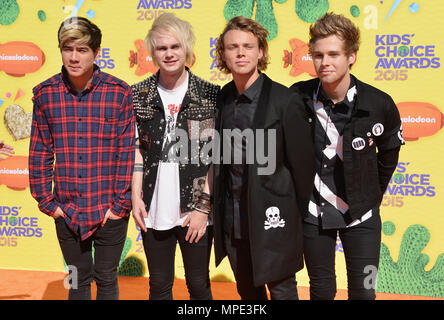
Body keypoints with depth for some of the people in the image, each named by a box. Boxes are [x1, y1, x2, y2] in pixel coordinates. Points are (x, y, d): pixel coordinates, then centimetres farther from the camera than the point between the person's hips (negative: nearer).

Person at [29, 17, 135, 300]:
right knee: (79, 279, 17)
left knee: (107, 280, 13)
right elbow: (40, 153, 3)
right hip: (67, 212, 2)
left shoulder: (119, 93, -8)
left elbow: (128, 152, -7)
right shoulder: (45, 94, -1)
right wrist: (47, 201, 0)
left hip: (110, 211, -2)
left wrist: (121, 204, -9)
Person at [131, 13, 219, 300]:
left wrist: (204, 206, -9)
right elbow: (136, 148, 8)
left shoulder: (211, 95, -4)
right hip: (154, 211, 2)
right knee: (159, 286, 13)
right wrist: (136, 197, -1)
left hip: (195, 211, -2)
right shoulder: (139, 95, 3)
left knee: (199, 284, 9)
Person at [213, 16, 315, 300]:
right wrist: (219, 209, 9)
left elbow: (302, 161, -10)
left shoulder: (284, 100, -13)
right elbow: (219, 160, 10)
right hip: (232, 220, 5)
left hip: (272, 218, -5)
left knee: (281, 289, 8)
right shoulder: (220, 99, 3)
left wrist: (302, 214, -5)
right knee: (247, 291, 19)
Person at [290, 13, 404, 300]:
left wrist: (373, 196, 8)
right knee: (321, 290, 15)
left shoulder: (379, 104, -15)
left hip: (361, 214, -1)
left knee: (363, 291, 7)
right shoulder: (298, 98, -12)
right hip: (313, 212, 1)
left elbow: (389, 155, 3)